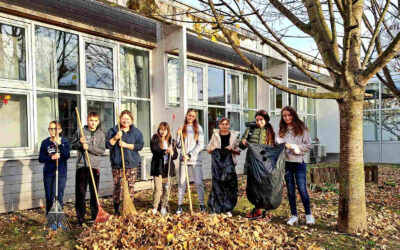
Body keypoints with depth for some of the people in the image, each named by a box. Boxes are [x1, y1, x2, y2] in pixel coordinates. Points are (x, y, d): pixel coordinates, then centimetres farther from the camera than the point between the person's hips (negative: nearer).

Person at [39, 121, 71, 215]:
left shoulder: (65, 142, 1)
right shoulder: (45, 142, 3)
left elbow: (66, 156, -11)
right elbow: (41, 159, 0)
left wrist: (59, 144, -19)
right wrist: (51, 158, -17)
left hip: (61, 173, -1)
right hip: (48, 173, 1)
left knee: (59, 197, 3)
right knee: (49, 198, 6)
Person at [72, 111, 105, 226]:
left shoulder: (101, 134, 5)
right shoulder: (80, 131, 6)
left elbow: (102, 150, -2)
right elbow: (73, 145, 9)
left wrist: (89, 147, -14)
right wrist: (80, 143, -10)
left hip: (94, 166, 1)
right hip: (81, 166, 0)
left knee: (94, 192, 8)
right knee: (80, 192, 1)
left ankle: (95, 215, 20)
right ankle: (80, 217, 10)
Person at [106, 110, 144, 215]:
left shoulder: (136, 132, 7)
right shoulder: (113, 130, 7)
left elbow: (140, 145, -3)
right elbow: (107, 144, 0)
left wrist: (126, 145, -12)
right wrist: (115, 138, -15)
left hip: (132, 164, 1)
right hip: (117, 164, -1)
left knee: (130, 186, 3)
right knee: (118, 187, -1)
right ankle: (116, 209, 12)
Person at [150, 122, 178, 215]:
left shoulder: (171, 141, 11)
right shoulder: (154, 140, 1)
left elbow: (176, 154, 9)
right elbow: (154, 150, -17)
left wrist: (172, 153, -15)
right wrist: (165, 151, -31)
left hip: (168, 167, 3)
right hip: (158, 167, -3)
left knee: (166, 188, 6)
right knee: (158, 188, -7)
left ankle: (164, 207, 19)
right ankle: (154, 208, 6)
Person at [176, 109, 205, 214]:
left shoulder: (198, 128, 3)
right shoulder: (182, 128, 8)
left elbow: (200, 145, -3)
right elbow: (178, 146, 8)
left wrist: (190, 155, -10)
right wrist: (178, 134, -6)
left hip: (195, 159, -2)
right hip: (183, 158, 2)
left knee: (199, 182, -1)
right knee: (182, 182, 4)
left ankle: (202, 205, 9)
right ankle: (180, 205, 13)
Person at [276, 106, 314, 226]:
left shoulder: (301, 129, 0)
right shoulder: (281, 130, 9)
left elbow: (307, 146, -3)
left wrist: (293, 147, -11)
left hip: (299, 162, -3)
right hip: (286, 162, 3)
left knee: (302, 188, -4)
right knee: (290, 190, 8)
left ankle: (308, 214, 14)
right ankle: (294, 215, 19)